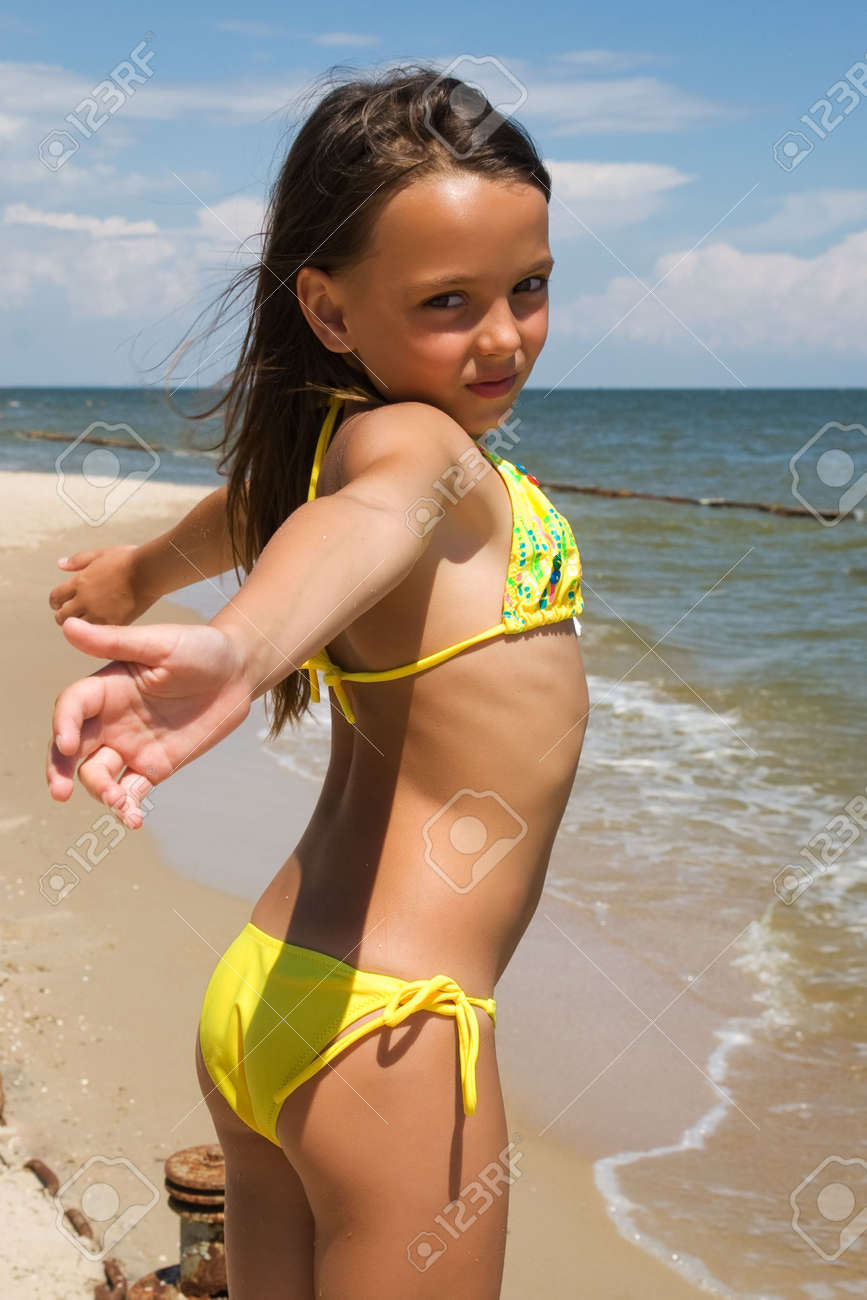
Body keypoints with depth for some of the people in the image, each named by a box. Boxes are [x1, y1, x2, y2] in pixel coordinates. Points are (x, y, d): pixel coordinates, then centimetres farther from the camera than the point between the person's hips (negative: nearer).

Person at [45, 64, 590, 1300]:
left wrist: (141, 571, 55)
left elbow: (251, 508, 34)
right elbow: (375, 518, -38)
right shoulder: (412, 438, -14)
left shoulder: (316, 439, 11)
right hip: (384, 1020, -9)